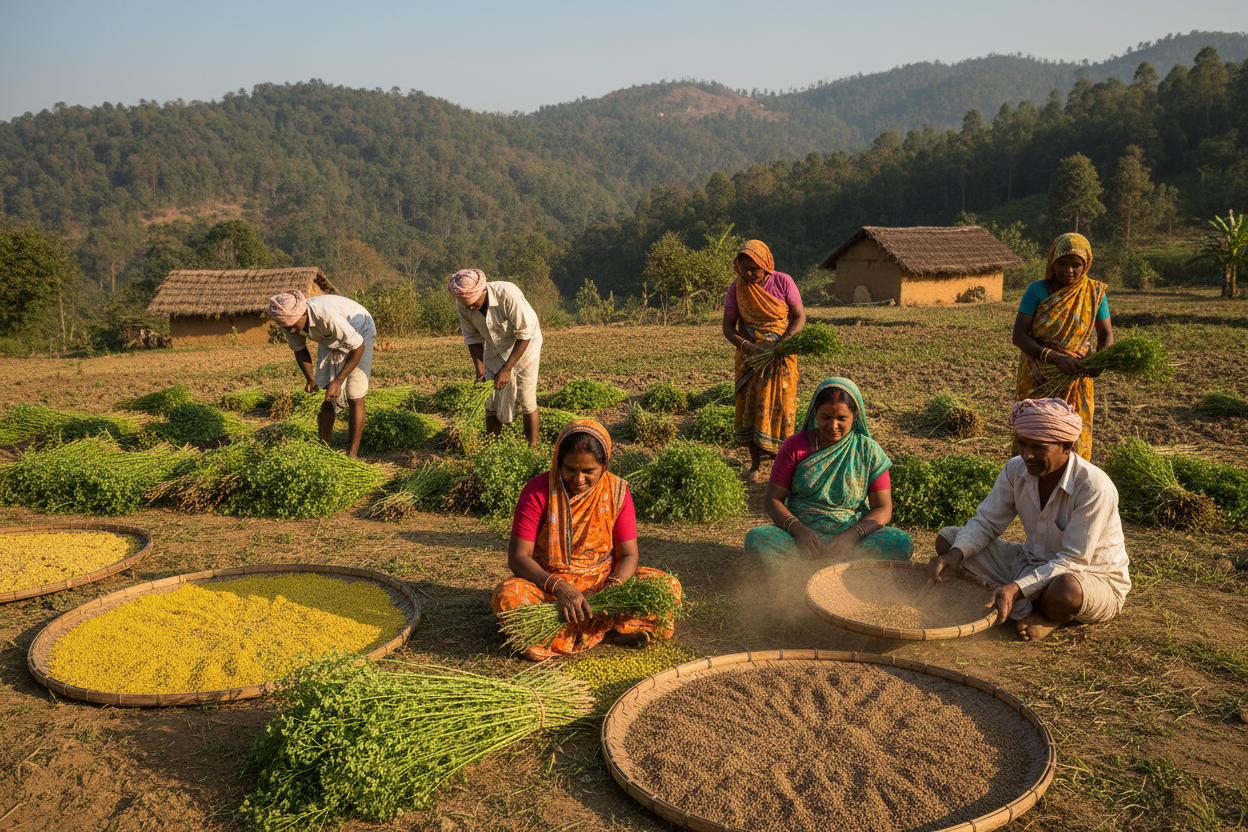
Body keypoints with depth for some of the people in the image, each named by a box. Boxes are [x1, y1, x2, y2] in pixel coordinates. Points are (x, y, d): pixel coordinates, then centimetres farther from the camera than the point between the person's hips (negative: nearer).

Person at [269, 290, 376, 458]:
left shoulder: (326, 315, -42)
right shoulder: (290, 318, -22)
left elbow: (359, 346, -33)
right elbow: (299, 350, -2)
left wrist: (338, 381, -33)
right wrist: (311, 380, -16)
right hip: (331, 340, 6)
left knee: (354, 398, -10)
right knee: (325, 396, -1)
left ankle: (352, 455, -5)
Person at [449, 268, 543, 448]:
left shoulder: (508, 294, -34)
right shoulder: (462, 304, -18)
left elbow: (524, 334, -28)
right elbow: (473, 338, -4)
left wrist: (506, 369, -29)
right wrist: (480, 369, -15)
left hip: (524, 346, -4)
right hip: (494, 350, 4)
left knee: (525, 401, -5)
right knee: (491, 402, 1)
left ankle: (532, 448, 5)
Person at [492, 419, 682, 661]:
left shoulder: (617, 491, -5)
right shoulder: (538, 491, -12)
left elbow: (629, 555, -4)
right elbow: (518, 557, -16)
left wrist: (615, 587, -27)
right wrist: (559, 588, -33)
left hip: (602, 579, 2)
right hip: (548, 581, -2)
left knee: (669, 586, -20)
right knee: (507, 597, -34)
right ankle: (609, 625, -28)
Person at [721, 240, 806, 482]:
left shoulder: (783, 282, -10)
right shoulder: (737, 288, -6)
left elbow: (800, 316, -6)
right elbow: (728, 326, -3)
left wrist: (784, 342, -23)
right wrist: (746, 345, -21)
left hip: (780, 355, -1)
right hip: (750, 355, 1)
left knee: (780, 407, 0)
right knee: (750, 407, 1)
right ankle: (755, 464, 12)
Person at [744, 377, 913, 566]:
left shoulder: (869, 451, 4)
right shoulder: (795, 446, 4)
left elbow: (883, 509, 0)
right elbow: (772, 499, 2)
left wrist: (851, 535, -20)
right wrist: (797, 528, -19)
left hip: (854, 539, 0)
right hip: (801, 536, 0)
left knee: (902, 543, -29)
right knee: (756, 538, -30)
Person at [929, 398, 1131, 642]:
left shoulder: (1095, 489, -28)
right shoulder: (1017, 469, -9)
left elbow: (1072, 561, -29)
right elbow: (986, 522, -2)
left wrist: (1017, 588, -40)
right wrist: (956, 554, -23)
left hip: (1093, 579, -6)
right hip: (1033, 565, 6)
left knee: (1066, 589, -44)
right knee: (948, 538, -6)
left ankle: (1049, 617, -5)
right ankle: (1025, 612, -14)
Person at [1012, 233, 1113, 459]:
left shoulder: (1094, 292, 0)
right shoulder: (1037, 291, -8)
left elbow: (1106, 334, 5)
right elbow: (1019, 336, -14)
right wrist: (1055, 358, -28)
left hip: (1077, 378, 2)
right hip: (1038, 378, -2)